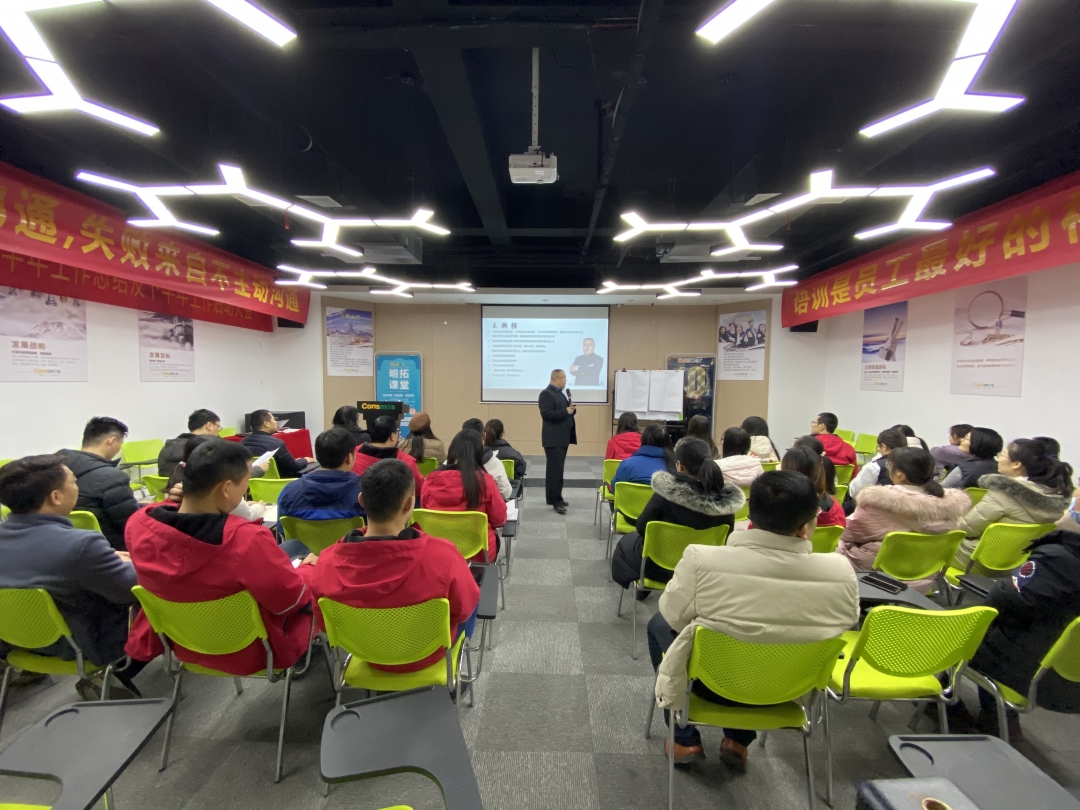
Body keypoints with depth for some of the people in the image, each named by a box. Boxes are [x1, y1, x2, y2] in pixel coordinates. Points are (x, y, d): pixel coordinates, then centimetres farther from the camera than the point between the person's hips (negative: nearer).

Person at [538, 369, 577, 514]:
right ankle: (556, 500, -4)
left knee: (556, 469, 14)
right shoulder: (546, 393, -12)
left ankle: (553, 497, 21)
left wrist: (571, 408, 0)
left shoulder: (560, 393, 17)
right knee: (556, 469, -8)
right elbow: (546, 414, -23)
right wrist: (566, 411, -21)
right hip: (553, 439, -10)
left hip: (562, 438, 10)